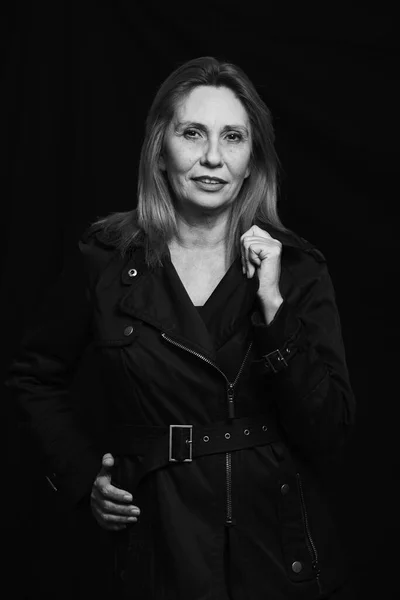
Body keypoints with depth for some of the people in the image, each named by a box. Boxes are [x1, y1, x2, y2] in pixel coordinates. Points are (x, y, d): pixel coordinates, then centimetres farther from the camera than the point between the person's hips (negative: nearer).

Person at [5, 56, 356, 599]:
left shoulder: (297, 268, -4)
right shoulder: (107, 260, -4)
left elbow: (330, 437, -12)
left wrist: (274, 306, -19)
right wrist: (82, 476, 1)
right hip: (158, 550, 0)